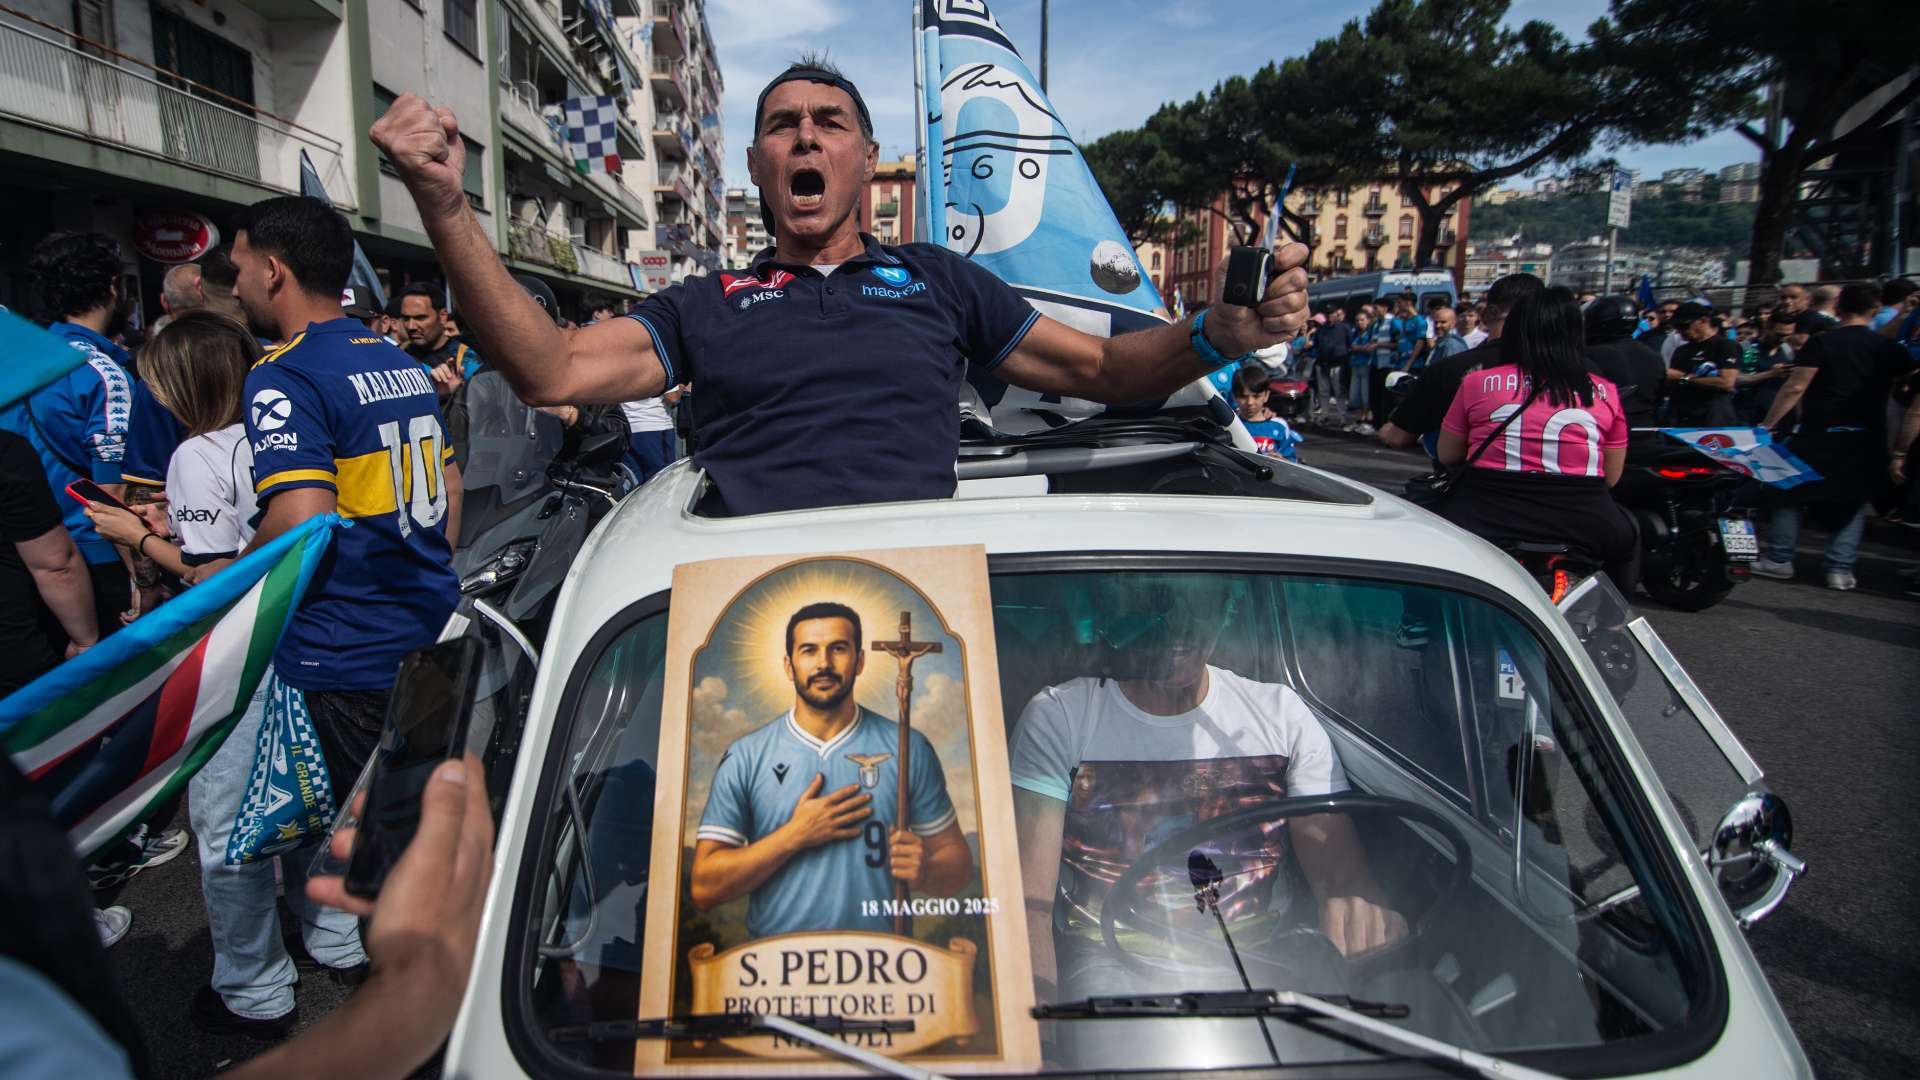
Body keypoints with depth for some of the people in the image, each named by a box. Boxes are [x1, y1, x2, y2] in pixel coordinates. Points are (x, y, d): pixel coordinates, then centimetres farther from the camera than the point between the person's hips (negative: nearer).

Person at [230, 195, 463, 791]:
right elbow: (451, 483, 19)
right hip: (434, 636, 8)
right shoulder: (404, 364, 11)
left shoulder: (283, 377, -15)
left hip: (344, 661, -8)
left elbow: (301, 519, -26)